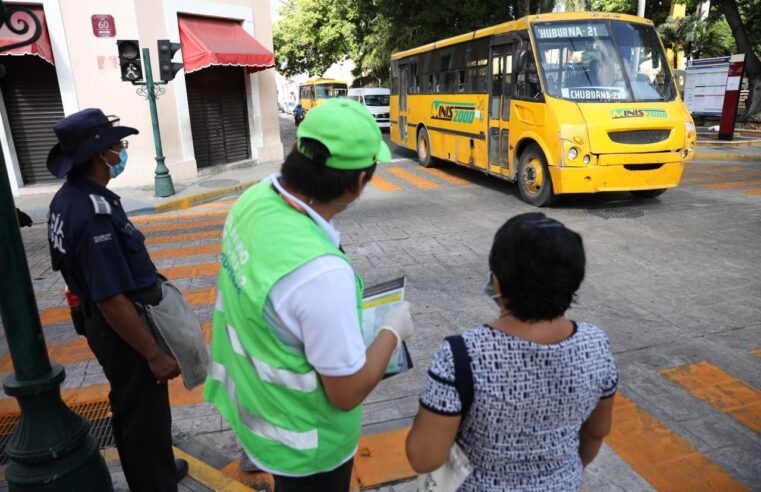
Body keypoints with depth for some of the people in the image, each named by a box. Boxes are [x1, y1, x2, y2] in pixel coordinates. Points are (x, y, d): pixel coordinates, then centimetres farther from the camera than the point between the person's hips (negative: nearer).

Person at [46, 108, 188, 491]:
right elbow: (112, 300, -30)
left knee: (129, 408, 26)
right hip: (123, 328, -10)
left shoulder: (68, 198, 2)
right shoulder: (93, 213, -30)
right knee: (144, 415, 9)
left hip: (103, 322, 10)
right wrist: (154, 354, -22)